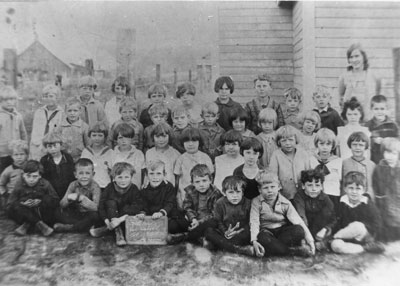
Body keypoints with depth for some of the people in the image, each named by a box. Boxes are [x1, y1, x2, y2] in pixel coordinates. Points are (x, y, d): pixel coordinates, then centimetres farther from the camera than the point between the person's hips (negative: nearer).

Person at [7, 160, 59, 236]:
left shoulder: (45, 184, -7)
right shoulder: (19, 186, -5)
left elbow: (55, 201, -8)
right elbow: (10, 204, -6)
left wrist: (41, 202, -23)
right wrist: (22, 204, -25)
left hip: (42, 215, -1)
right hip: (26, 213, 1)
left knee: (48, 199, -26)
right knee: (11, 210, -26)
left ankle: (27, 225, -20)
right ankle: (40, 224, -29)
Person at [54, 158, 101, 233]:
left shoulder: (95, 187, -14)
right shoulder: (73, 185, -3)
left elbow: (95, 208, -24)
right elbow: (62, 205, -9)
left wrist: (82, 198, -38)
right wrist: (69, 198, -31)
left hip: (87, 216, -3)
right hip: (74, 215, 4)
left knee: (94, 215, -34)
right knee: (58, 212, -18)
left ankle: (69, 228, -22)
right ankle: (84, 226, -21)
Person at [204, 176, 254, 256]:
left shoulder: (247, 203, -2)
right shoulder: (219, 204, -1)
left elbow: (250, 222, -4)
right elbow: (218, 222, -1)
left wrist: (241, 230, -22)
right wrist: (225, 232, -20)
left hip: (241, 233, -1)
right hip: (225, 233, 1)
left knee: (248, 233, -32)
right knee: (209, 231, -25)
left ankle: (221, 245, -31)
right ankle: (238, 249, -36)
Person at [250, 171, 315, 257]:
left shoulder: (285, 203, -6)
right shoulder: (256, 202, -9)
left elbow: (298, 221, -12)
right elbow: (254, 222, -18)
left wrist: (310, 241, -23)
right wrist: (254, 241, -35)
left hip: (282, 230, 2)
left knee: (299, 230, -28)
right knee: (262, 237, -38)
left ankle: (272, 248, -25)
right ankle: (294, 250, -28)